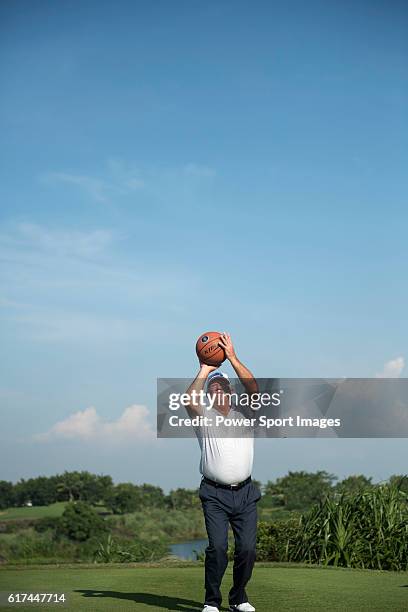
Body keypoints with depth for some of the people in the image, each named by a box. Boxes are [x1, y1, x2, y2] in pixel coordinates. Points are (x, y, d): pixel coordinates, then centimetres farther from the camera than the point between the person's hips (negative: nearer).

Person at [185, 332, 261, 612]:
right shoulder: (204, 418, 8)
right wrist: (205, 370, -7)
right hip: (215, 494, -2)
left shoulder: (245, 414, 12)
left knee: (248, 548, -3)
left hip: (245, 493, 2)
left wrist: (233, 358, -8)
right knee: (217, 547, -12)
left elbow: (254, 388, -5)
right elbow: (190, 401, -13)